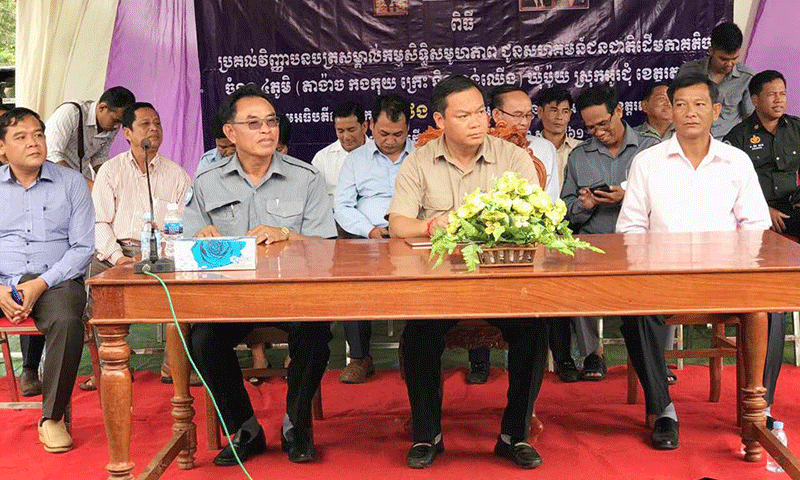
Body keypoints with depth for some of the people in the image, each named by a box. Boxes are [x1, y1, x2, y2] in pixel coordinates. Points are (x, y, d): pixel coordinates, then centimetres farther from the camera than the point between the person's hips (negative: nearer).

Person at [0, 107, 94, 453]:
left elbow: (84, 248, 1)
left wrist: (42, 283, -13)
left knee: (66, 321, -33)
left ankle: (52, 417, -18)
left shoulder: (71, 183, 8)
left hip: (55, 280, -2)